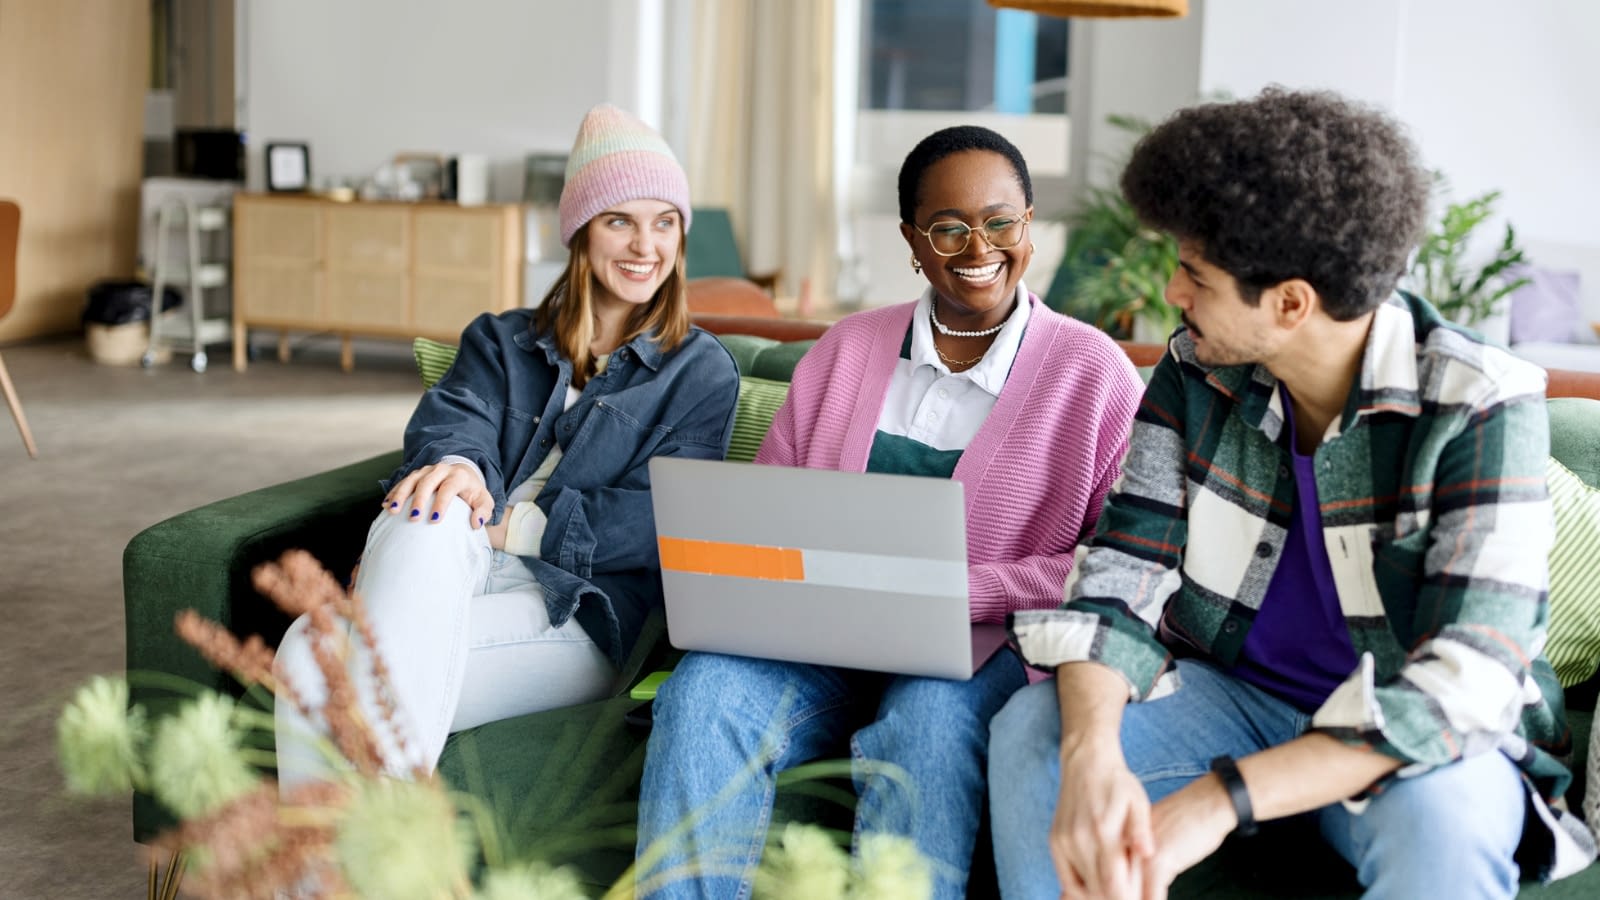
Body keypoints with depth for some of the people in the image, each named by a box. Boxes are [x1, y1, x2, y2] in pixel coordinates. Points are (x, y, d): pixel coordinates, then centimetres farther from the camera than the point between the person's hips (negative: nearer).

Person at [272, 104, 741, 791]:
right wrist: (457, 468, -24)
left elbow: (658, 525, 0)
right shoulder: (500, 342, 25)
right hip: (450, 576, 3)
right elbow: (452, 419, 3)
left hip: (579, 613, -3)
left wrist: (506, 524, -11)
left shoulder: (702, 371, 15)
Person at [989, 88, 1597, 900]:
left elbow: (1462, 682, -27)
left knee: (1444, 814, -37)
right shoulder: (1197, 374, -5)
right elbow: (1122, 580, -9)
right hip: (1231, 691, 4)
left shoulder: (1480, 407, -20)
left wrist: (1217, 801, -36)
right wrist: (1092, 760, -32)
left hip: (1410, 740, -3)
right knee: (1032, 728, -22)